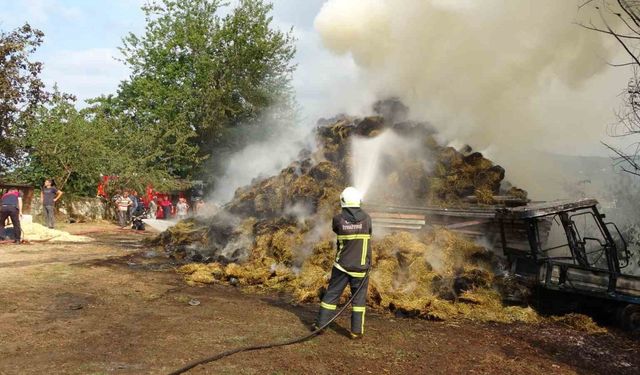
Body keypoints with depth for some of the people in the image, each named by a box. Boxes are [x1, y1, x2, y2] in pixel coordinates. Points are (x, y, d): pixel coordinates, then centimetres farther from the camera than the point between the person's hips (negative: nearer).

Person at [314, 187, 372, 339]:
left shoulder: (338, 219, -8)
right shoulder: (366, 218, -6)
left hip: (341, 265, 1)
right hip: (361, 267, 0)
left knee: (332, 294, 11)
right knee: (359, 298, 8)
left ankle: (321, 324, 17)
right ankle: (357, 331, 8)